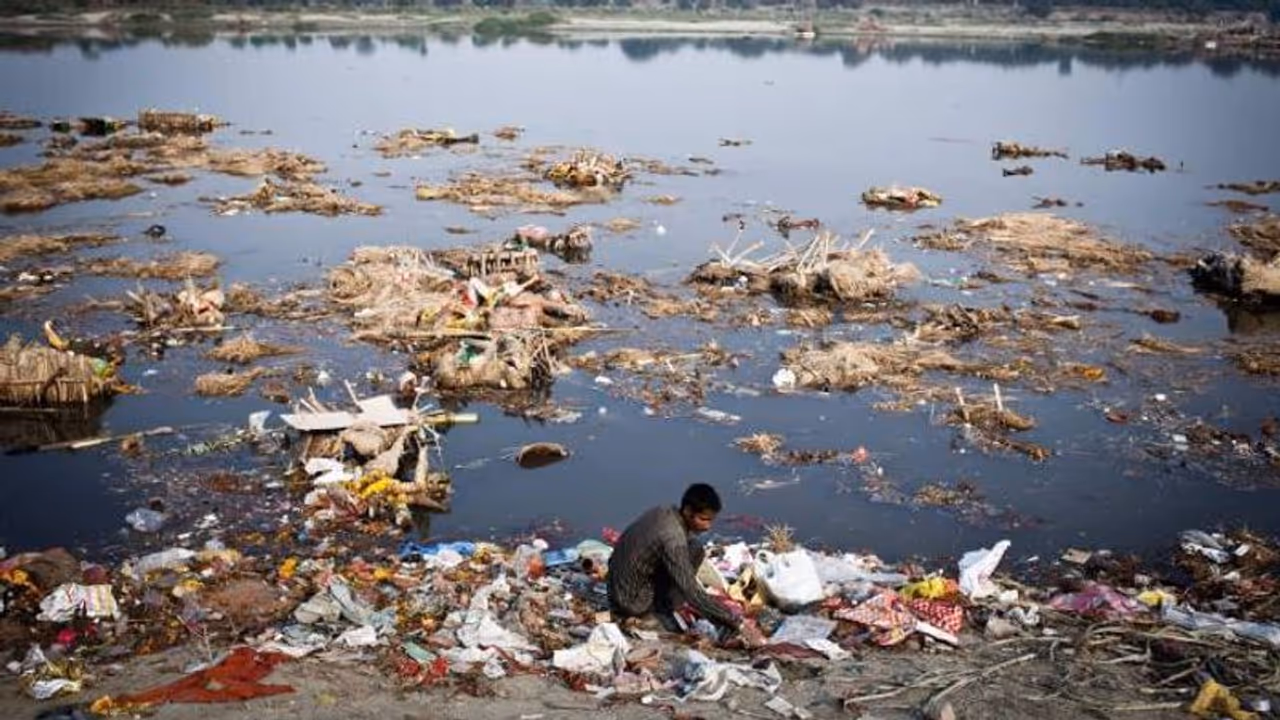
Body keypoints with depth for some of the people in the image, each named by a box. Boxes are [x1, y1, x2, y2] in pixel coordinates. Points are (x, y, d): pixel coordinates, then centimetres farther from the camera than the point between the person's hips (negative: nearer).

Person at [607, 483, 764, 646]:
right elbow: (693, 595, -28)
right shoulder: (672, 538, -26)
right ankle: (662, 613, -6)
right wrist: (737, 624, -28)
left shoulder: (664, 512, 0)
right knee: (695, 551, -13)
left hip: (620, 590, 8)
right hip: (633, 601, -8)